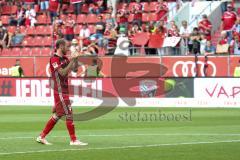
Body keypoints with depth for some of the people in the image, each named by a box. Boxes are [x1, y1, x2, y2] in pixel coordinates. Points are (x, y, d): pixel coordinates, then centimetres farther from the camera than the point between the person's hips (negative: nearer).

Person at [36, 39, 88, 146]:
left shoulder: (64, 59, 15)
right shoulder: (54, 59, -12)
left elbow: (74, 69, 15)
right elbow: (63, 73, -20)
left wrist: (76, 60, 0)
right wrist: (71, 62, -18)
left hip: (64, 90, 9)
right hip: (60, 91, -9)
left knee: (58, 115, 11)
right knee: (68, 114, -8)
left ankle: (41, 137, 16)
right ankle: (73, 140, -5)